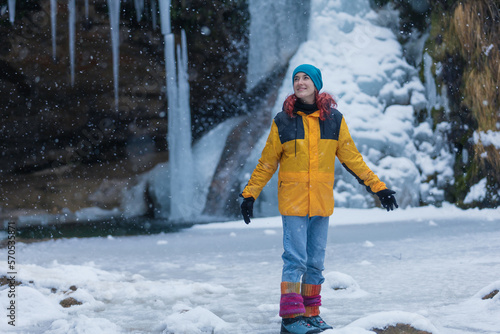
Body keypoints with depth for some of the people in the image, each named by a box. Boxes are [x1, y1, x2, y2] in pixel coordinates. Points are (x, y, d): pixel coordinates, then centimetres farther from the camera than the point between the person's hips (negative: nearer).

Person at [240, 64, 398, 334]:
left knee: (316, 262, 9)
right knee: (295, 259, -8)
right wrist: (249, 195, 2)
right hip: (293, 201, -3)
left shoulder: (334, 119, 5)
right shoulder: (283, 120, 0)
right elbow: (267, 163, 5)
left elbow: (351, 157, 9)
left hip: (322, 203, 3)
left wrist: (377, 187, 6)